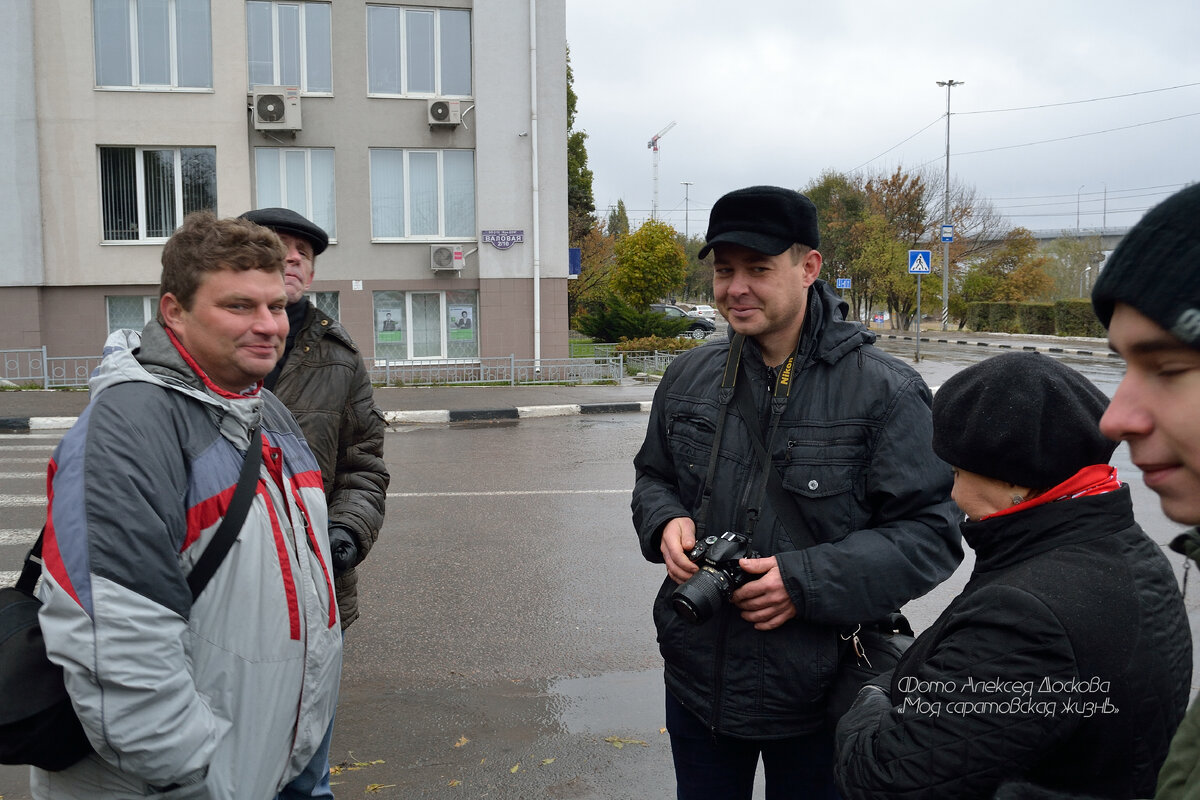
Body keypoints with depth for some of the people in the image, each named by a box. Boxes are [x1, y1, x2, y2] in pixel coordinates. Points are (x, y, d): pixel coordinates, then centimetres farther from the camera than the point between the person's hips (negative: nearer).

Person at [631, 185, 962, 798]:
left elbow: (932, 531, -14)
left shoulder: (885, 392, -14)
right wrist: (666, 523, -8)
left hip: (817, 696, -3)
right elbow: (653, 475, 15)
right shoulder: (689, 377, 1)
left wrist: (808, 581, -24)